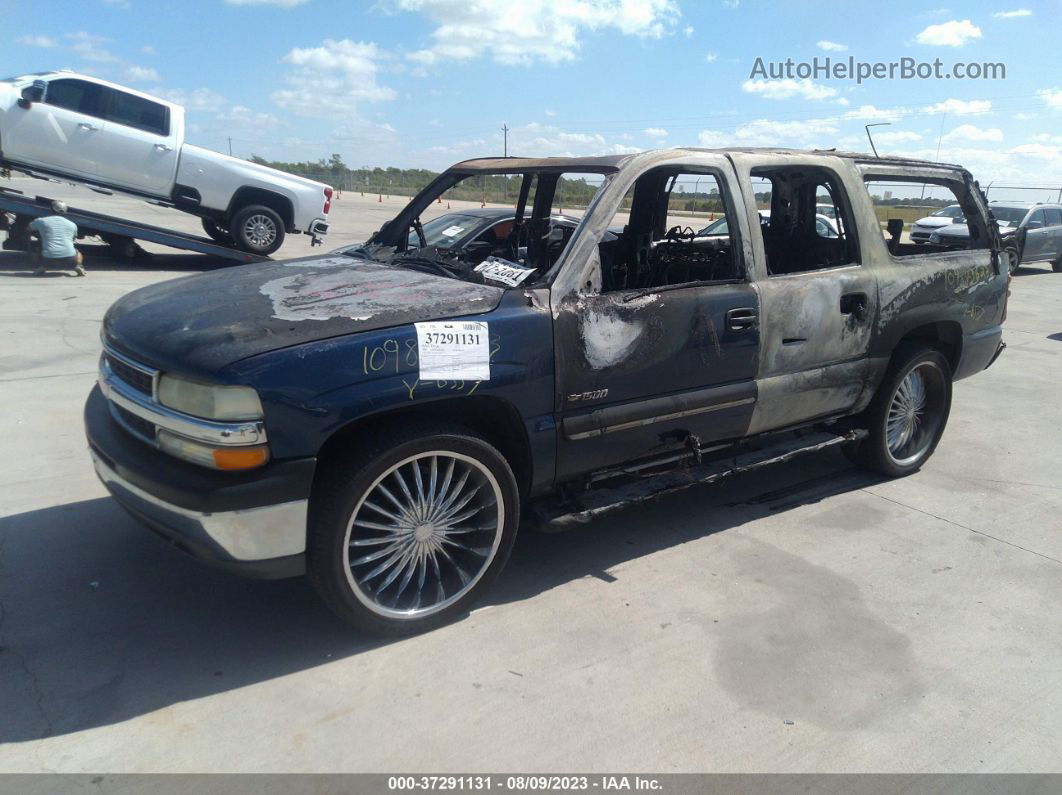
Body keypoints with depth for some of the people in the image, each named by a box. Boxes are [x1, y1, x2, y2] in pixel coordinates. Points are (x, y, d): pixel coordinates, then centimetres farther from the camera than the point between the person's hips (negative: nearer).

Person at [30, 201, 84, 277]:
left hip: (49, 259, -1)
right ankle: (78, 266, 1)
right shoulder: (72, 224, 15)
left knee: (36, 251, 31)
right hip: (69, 260, 1)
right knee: (77, 253, 35)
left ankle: (42, 267, 0)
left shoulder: (41, 221, 10)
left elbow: (29, 228, 30)